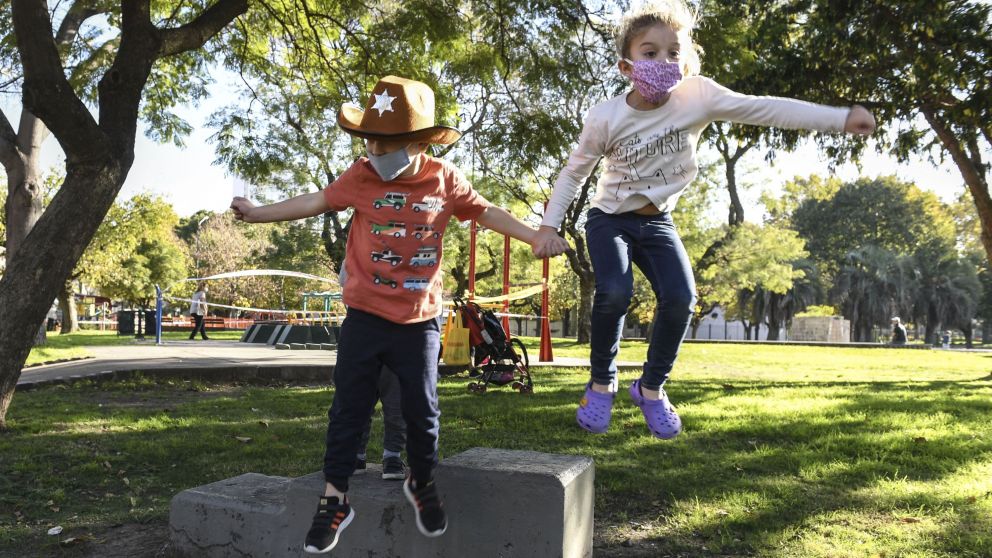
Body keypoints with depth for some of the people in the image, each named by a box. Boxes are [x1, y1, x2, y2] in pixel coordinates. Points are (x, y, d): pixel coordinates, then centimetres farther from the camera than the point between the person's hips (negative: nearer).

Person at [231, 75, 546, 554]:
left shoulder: (445, 179, -2)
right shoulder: (361, 177, -4)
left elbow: (486, 212, 7)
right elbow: (318, 201, 1)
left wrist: (534, 237, 3)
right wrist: (260, 213, -1)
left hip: (419, 322, 1)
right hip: (365, 318, 0)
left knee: (422, 410, 9)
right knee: (348, 409, 5)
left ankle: (422, 483, 35)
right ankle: (334, 498, 19)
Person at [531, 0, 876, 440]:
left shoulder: (697, 97, -16)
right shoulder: (605, 117, -19)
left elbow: (764, 109, -21)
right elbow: (575, 171, -6)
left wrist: (842, 118, -28)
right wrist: (549, 225, -9)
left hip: (657, 220, 2)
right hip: (610, 218, -2)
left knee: (680, 297, -18)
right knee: (615, 293, -27)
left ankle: (651, 387, 7)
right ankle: (601, 383, -1)